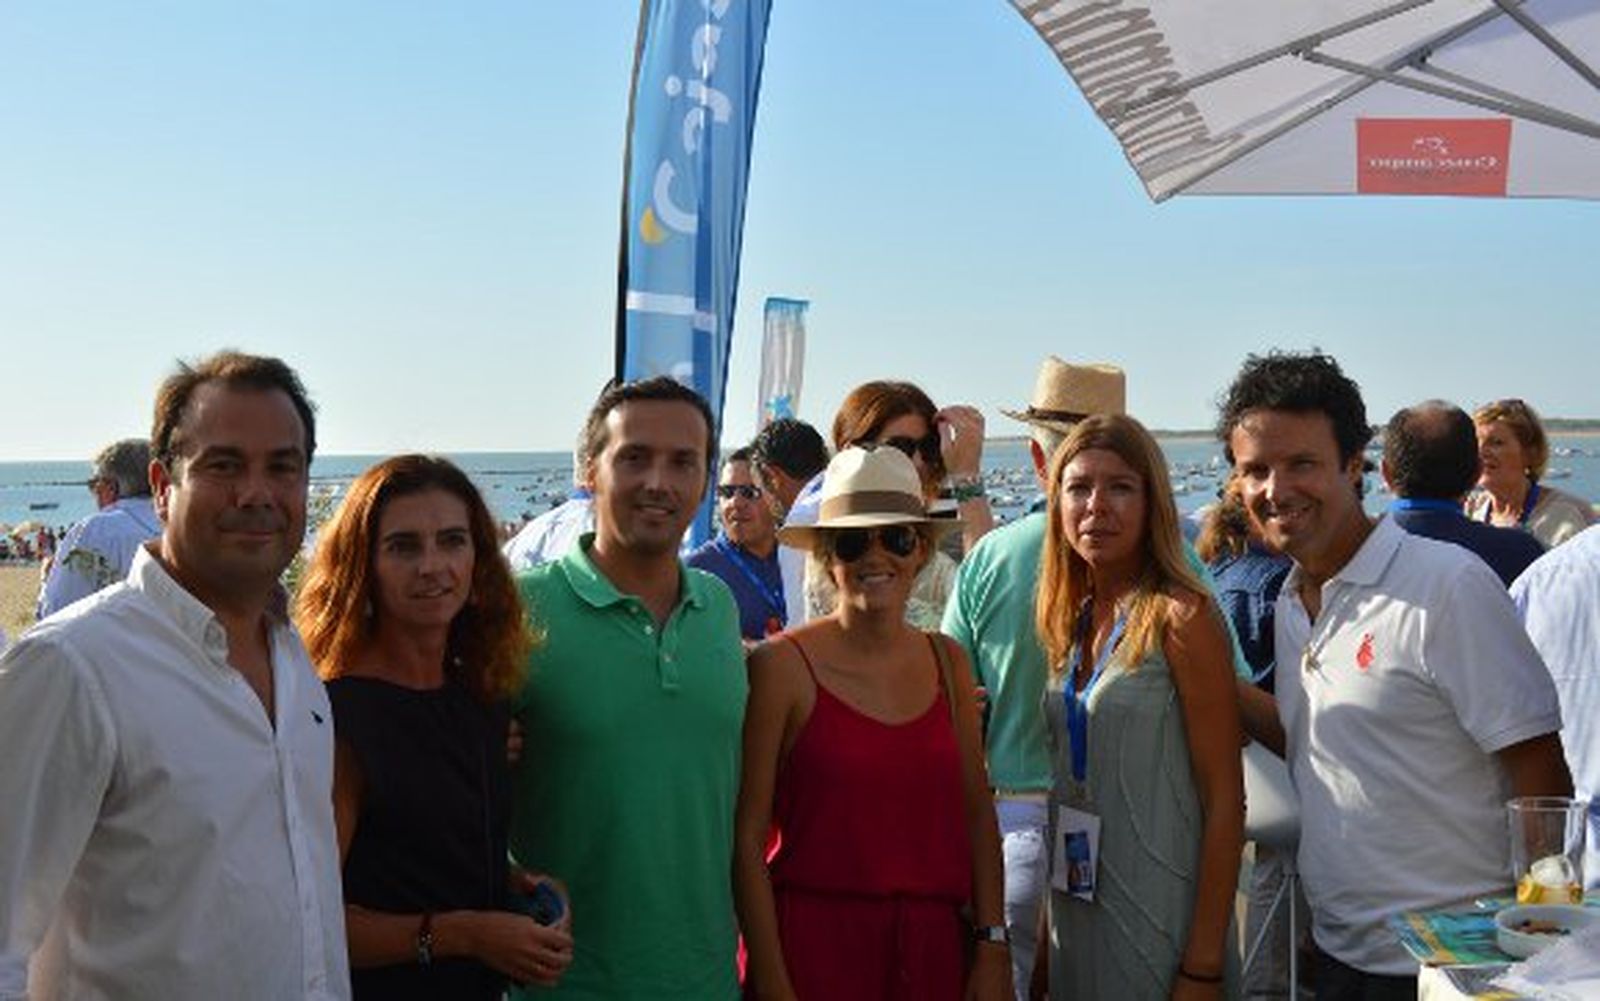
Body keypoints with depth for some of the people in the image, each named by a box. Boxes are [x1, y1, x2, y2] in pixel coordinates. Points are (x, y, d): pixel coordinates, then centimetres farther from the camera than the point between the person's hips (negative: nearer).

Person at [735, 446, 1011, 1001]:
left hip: (933, 950, 4)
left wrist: (994, 946, 2)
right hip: (811, 949, -4)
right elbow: (746, 837, -9)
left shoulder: (947, 661, 5)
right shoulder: (781, 665, -9)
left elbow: (977, 813, 8)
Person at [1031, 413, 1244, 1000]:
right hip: (1076, 917, 6)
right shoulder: (1070, 621, 6)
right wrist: (1047, 946, 10)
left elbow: (1224, 800, -14)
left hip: (1159, 924, -6)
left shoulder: (1179, 618, -13)